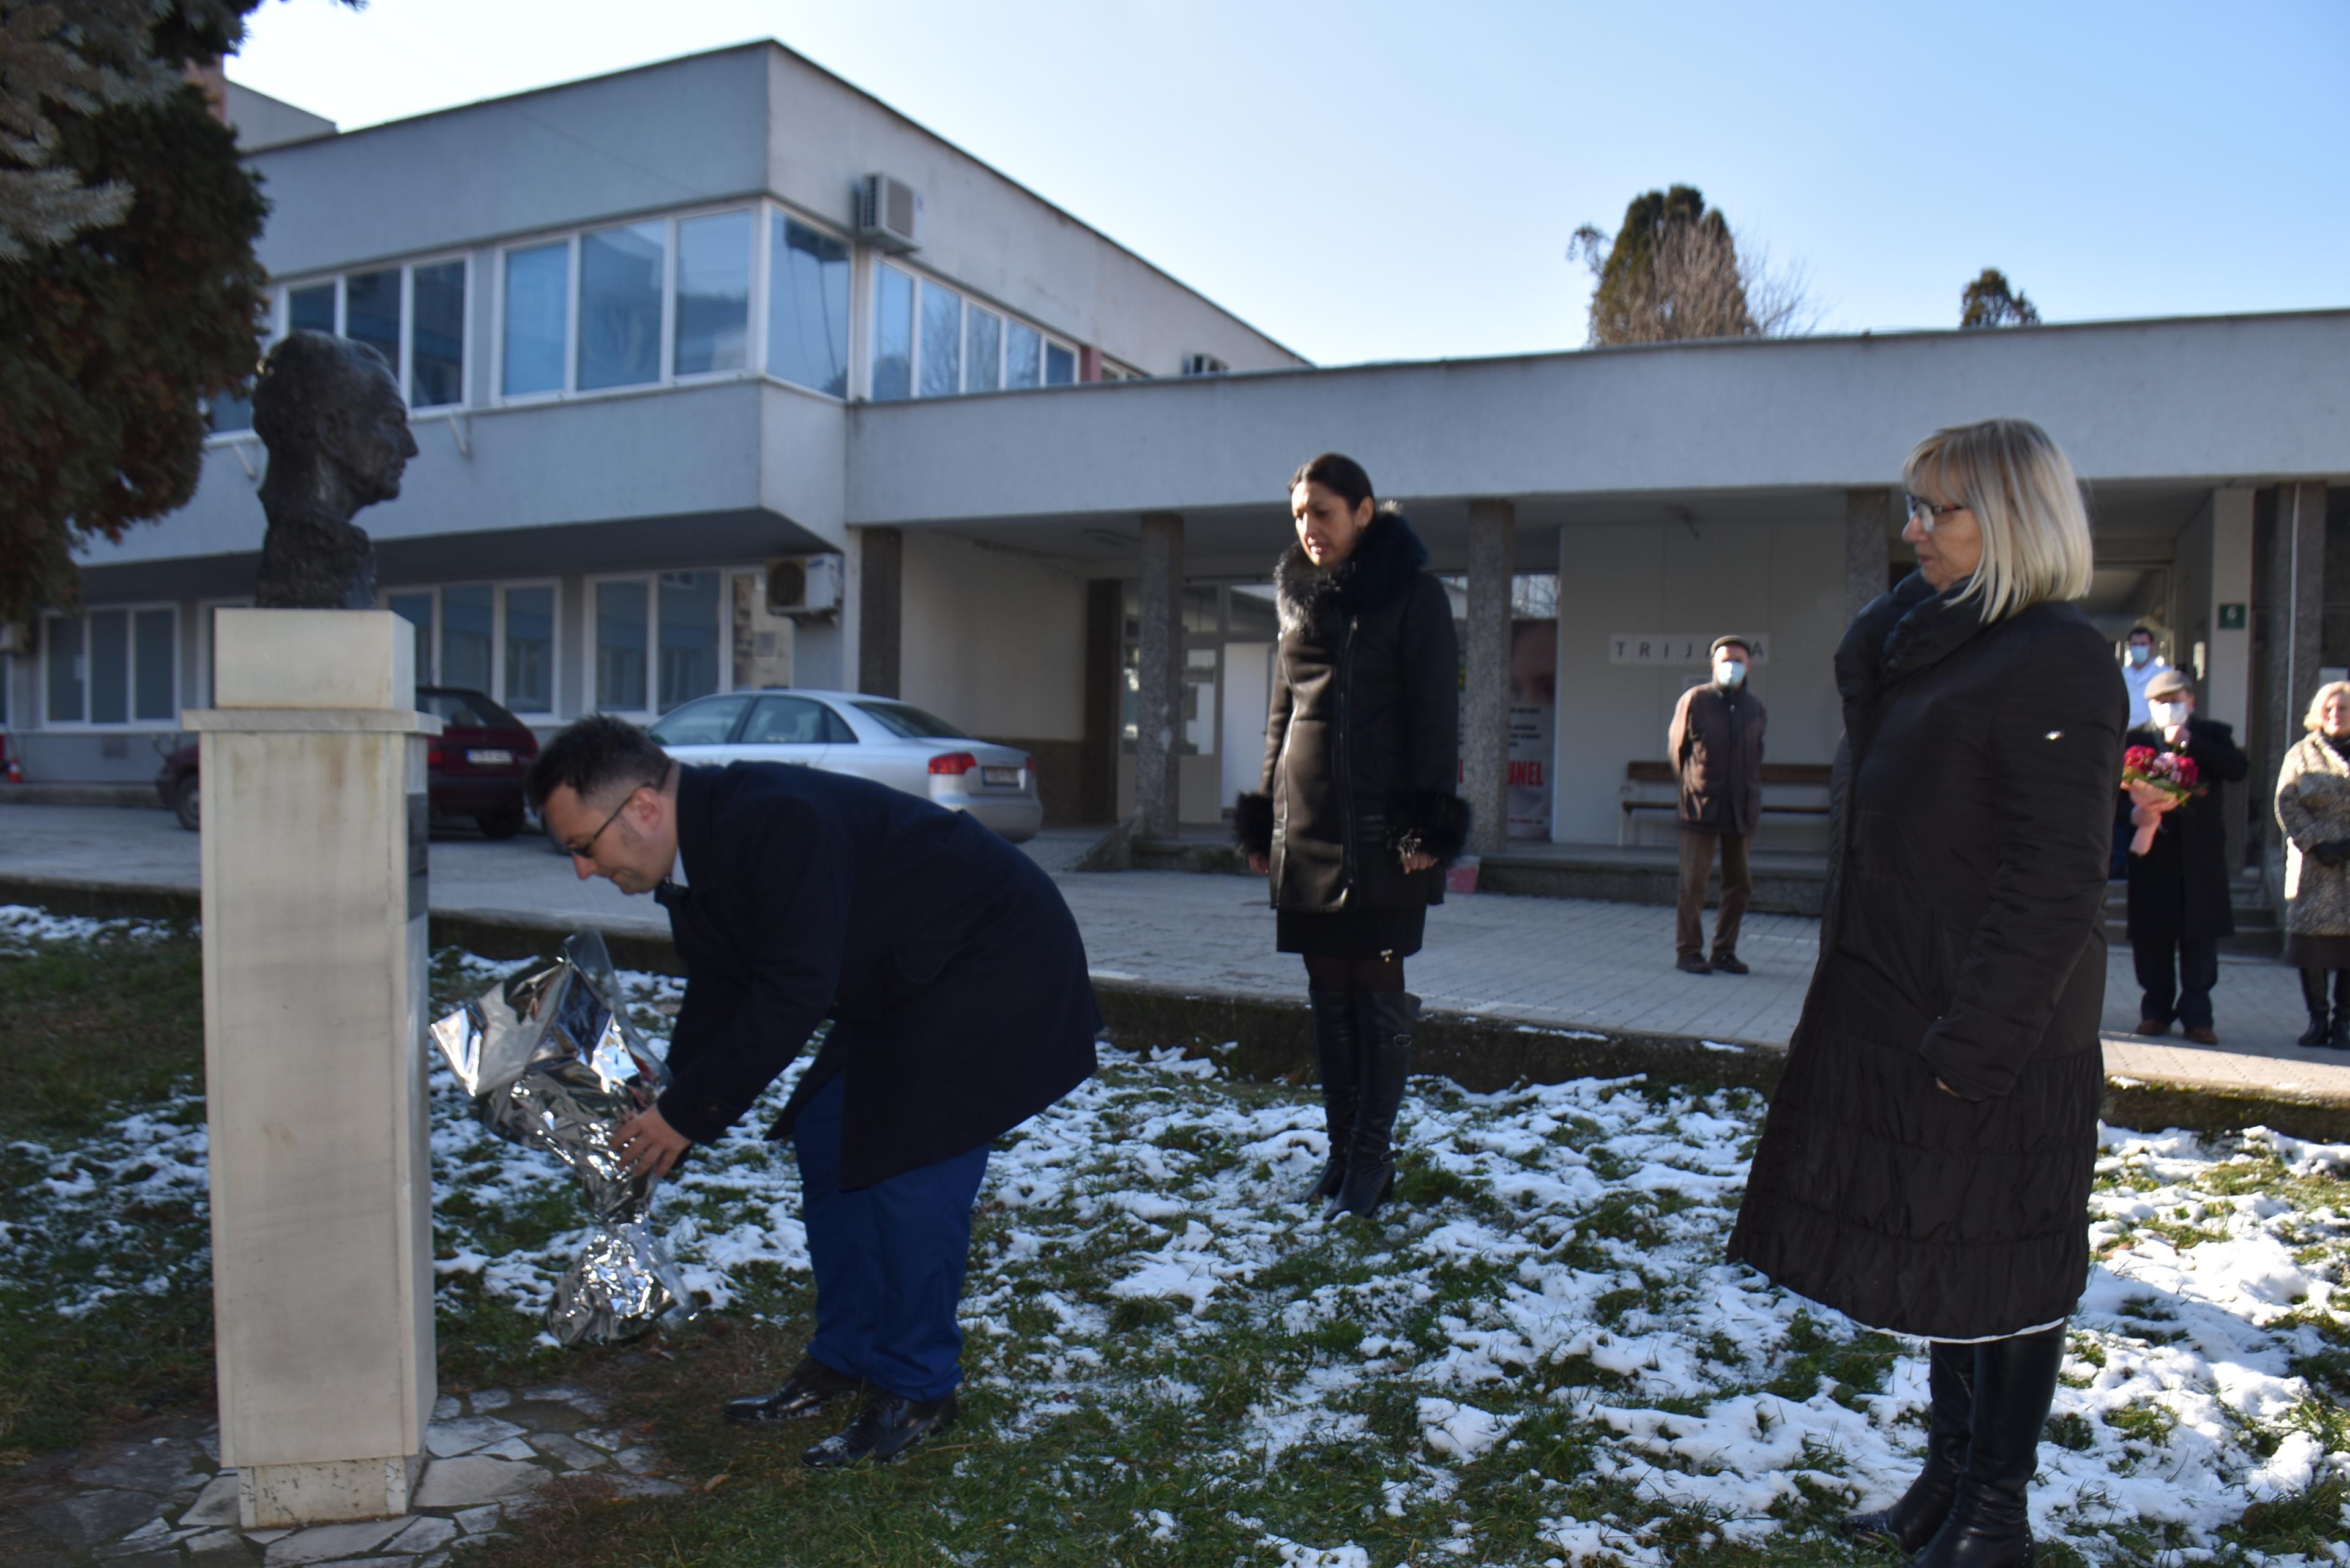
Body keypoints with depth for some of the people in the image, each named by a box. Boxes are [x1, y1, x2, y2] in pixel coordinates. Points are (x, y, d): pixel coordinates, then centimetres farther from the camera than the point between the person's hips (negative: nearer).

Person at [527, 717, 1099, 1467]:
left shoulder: (779, 823, -31)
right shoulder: (693, 853, 0)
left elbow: (791, 997, -31)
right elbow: (715, 1003, 10)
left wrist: (688, 1114, -21)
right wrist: (665, 1124, 9)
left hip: (997, 965, -10)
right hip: (899, 988, 10)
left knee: (911, 1169, -11)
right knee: (829, 1143, 9)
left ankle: (919, 1390, 6)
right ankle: (845, 1360, 23)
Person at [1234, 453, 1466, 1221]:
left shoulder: (1412, 594, -2)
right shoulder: (1297, 597, 13)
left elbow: (1435, 715, -6)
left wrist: (1429, 825, -13)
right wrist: (1264, 818, 14)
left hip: (1380, 829, -5)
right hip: (1306, 825, 5)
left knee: (1377, 990, -2)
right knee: (1328, 993, 8)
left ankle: (1372, 1159, 6)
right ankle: (1344, 1150, 17)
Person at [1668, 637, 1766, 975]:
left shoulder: (1755, 707, 8)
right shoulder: (1694, 700, -3)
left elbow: (1757, 757, 17)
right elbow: (1676, 748, 5)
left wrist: (1752, 797, 11)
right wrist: (1693, 786, 5)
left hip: (1741, 809, 4)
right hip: (1701, 806, -4)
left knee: (1740, 884, 8)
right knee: (1694, 883, -4)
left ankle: (1725, 950, 19)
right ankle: (1689, 951, 3)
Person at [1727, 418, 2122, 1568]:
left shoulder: (2056, 664, -19)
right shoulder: (1936, 639, 11)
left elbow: (2055, 891, -22)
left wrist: (1973, 1046, -22)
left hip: (1999, 1041, -9)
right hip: (1901, 1018, 9)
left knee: (2001, 1273, 8)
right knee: (1938, 1256, 19)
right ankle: (1949, 1474, 35)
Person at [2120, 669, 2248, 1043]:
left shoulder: (2213, 734, 9)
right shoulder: (2136, 740, 6)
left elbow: (2238, 769, -9)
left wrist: (2190, 743, -14)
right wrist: (2134, 813, -20)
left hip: (2202, 853, 0)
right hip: (2153, 848, 0)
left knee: (2200, 936, 1)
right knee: (2152, 936, 3)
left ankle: (2196, 1016, 7)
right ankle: (2157, 1012, 15)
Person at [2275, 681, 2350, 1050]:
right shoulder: (2303, 753, 8)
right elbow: (2287, 805, 1)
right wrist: (2317, 844, -10)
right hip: (2313, 865, 0)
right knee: (2310, 937, -3)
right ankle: (2317, 1018, 7)